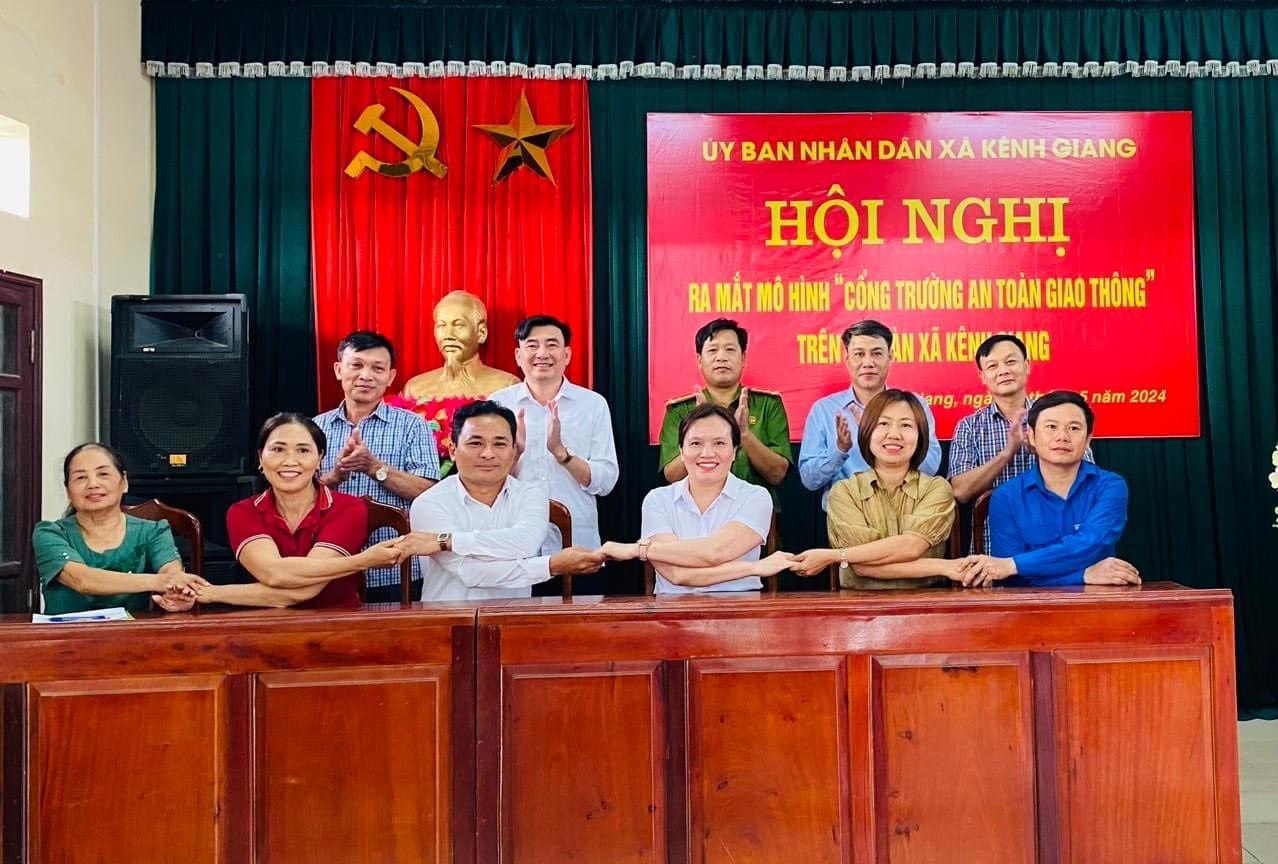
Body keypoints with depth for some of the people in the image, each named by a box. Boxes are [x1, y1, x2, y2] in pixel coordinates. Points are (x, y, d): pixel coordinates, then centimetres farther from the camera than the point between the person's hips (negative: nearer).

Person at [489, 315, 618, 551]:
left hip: (578, 543, 0)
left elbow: (605, 482, -6)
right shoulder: (498, 403, 1)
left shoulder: (594, 404, 0)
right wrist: (514, 450, -20)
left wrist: (561, 452, -20)